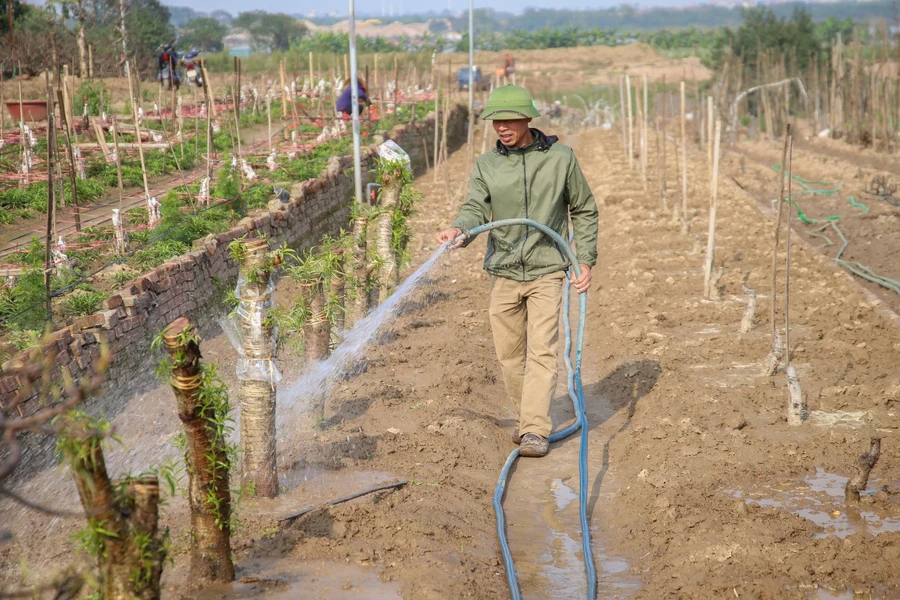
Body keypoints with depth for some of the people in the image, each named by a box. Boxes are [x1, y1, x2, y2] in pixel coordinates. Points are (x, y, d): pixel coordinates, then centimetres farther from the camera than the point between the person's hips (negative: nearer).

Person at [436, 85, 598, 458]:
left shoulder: (560, 158, -1)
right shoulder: (486, 164, 3)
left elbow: (584, 211, 8)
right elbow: (476, 207, -10)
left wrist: (585, 259, 1)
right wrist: (459, 230, -33)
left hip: (547, 272, -3)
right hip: (503, 272, 3)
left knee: (542, 351, -10)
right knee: (509, 353, 8)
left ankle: (535, 431, -9)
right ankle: (527, 416, 27)